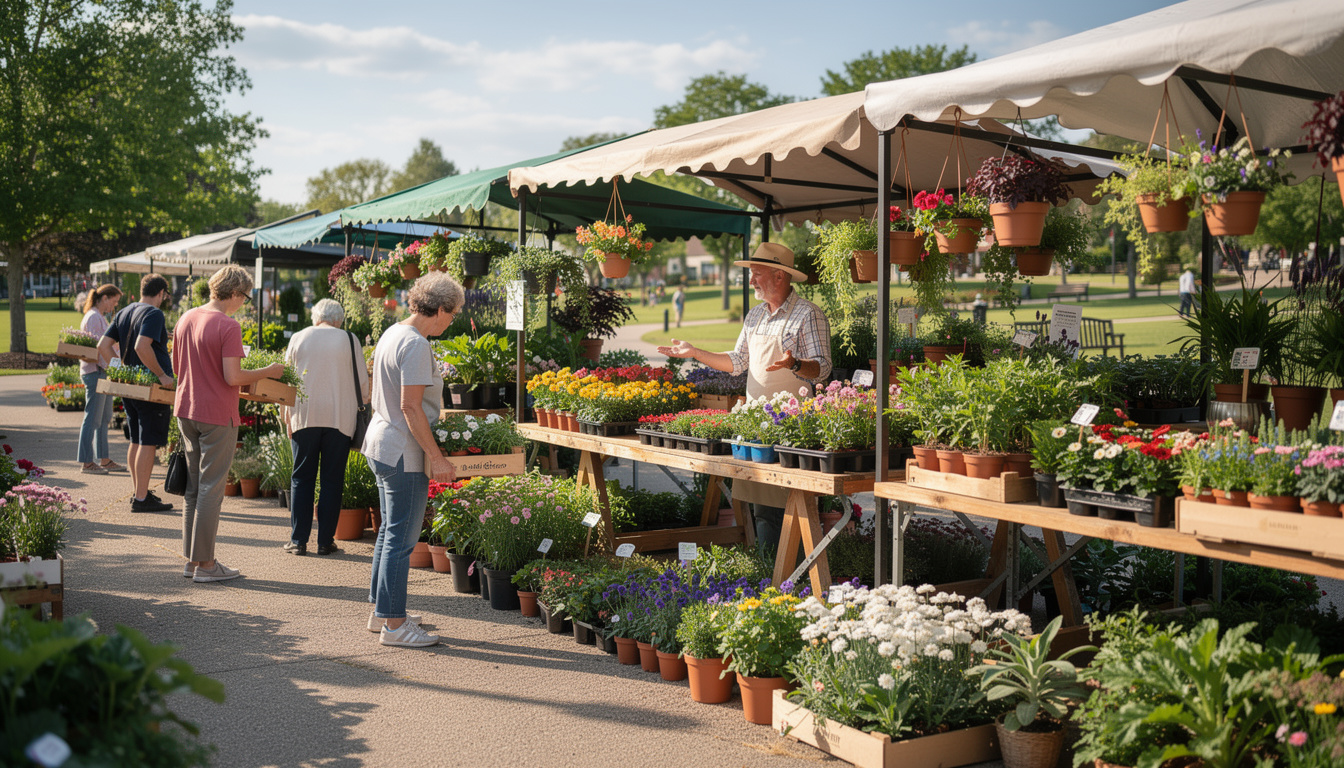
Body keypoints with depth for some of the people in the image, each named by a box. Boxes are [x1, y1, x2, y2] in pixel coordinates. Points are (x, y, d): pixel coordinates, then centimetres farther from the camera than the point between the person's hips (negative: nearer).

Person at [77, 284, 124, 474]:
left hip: (104, 372, 10)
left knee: (104, 418, 13)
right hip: (94, 372, -10)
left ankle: (104, 460, 19)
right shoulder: (93, 318, -13)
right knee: (93, 418, -5)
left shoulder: (101, 317, 18)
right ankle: (87, 462, 0)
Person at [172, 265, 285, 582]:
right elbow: (233, 377, -20)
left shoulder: (186, 318, 8)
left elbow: (176, 367, 15)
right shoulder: (227, 326, -17)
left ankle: (192, 559, 21)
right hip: (216, 415, -8)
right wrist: (268, 372, -8)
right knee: (211, 488, 0)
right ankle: (205, 564, 6)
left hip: (186, 411, 8)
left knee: (193, 486, 15)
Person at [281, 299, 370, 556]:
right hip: (340, 417, -1)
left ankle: (298, 540, 8)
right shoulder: (350, 340, 2)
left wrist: (287, 414, 16)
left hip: (304, 416, 1)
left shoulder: (298, 338, 6)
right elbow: (363, 381, 3)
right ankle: (325, 541, 8)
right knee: (332, 480, 6)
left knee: (301, 479, 8)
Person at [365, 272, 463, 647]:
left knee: (390, 530, 19)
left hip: (381, 444, 11)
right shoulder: (416, 345, -19)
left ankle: (381, 611, 29)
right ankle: (393, 623, 4)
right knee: (401, 538, -3)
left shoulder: (392, 334, 11)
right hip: (404, 453, -11)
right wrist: (436, 457, -21)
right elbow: (410, 406, -23)